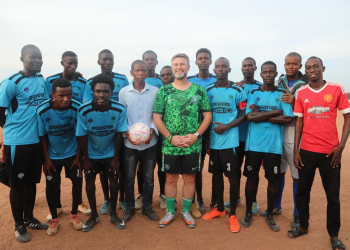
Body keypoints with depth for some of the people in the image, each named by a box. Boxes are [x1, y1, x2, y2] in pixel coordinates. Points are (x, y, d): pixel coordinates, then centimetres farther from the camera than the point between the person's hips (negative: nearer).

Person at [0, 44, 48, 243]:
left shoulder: (43, 81, 6)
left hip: (37, 140, 5)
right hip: (17, 142, -5)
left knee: (32, 181, 16)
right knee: (17, 184, 7)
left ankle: (29, 219, 33)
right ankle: (19, 225, 25)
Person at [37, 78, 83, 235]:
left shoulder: (77, 108, -24)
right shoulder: (42, 111, -23)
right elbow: (43, 136, -9)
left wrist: (78, 156, -7)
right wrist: (46, 159, -7)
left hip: (72, 154, 0)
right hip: (53, 156, 0)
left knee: (77, 182, 5)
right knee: (51, 185, 5)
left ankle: (74, 215, 28)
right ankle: (54, 219, 27)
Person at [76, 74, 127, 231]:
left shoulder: (119, 109, -25)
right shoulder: (84, 110, -26)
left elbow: (119, 134, -14)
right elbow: (82, 136, -15)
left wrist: (116, 158, -9)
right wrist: (86, 159, -8)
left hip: (111, 153, 0)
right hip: (92, 154, 0)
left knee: (114, 181, 8)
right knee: (89, 182, 9)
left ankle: (113, 214, 28)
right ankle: (94, 215, 30)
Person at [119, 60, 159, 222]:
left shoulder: (155, 91, -2)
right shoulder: (124, 92, 0)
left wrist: (152, 130, -14)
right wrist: (126, 133, -14)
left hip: (150, 142, 0)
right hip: (130, 143, 0)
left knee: (149, 177, 12)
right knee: (129, 177, 11)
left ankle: (147, 207, 32)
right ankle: (130, 208, 32)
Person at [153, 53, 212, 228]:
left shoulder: (199, 90, 1)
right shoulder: (163, 91, 0)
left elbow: (207, 116, 2)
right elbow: (157, 118, -2)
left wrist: (196, 135, -11)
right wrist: (170, 137, -12)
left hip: (193, 146, 1)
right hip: (170, 145, 0)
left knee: (190, 178, 12)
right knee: (171, 178, 12)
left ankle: (186, 212, 31)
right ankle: (170, 212, 30)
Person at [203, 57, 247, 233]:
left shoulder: (237, 91, -1)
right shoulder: (208, 91, 6)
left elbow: (243, 116, -1)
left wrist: (226, 126, -15)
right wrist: (206, 138, 6)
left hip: (230, 142, -3)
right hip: (213, 141, 3)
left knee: (233, 177, 2)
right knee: (216, 174, 14)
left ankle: (232, 214, 19)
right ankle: (219, 208, 33)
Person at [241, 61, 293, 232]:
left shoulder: (283, 94, 2)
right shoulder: (253, 93, 2)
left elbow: (288, 119, -11)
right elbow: (250, 116, -13)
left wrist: (261, 115, -12)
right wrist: (275, 112, -12)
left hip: (274, 145, 0)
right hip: (253, 144, 0)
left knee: (273, 180, 10)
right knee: (251, 178, 10)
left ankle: (270, 215, 30)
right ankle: (248, 213, 28)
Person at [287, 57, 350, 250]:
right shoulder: (301, 93, 3)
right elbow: (299, 122, 6)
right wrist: (296, 150, 3)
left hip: (330, 151, -2)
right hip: (307, 151, 2)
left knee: (333, 195, 8)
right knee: (302, 191, 12)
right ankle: (303, 226, 31)